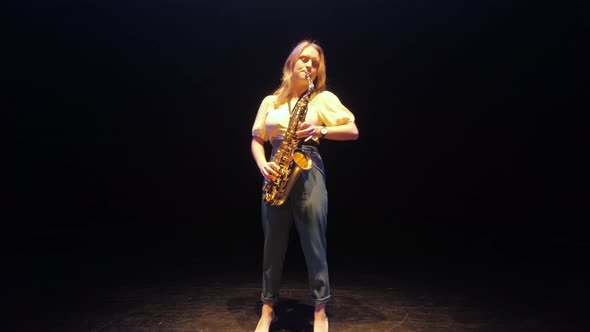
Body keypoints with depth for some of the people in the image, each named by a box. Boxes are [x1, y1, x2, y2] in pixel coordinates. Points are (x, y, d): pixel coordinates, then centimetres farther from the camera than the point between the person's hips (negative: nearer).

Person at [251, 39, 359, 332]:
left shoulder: (324, 98, 7)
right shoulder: (270, 101, 15)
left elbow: (353, 131, 1)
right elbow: (257, 140, 15)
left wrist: (320, 130, -15)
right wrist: (263, 165, -4)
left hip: (308, 171, -2)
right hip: (277, 174, 3)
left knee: (314, 244, -1)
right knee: (273, 244, 7)